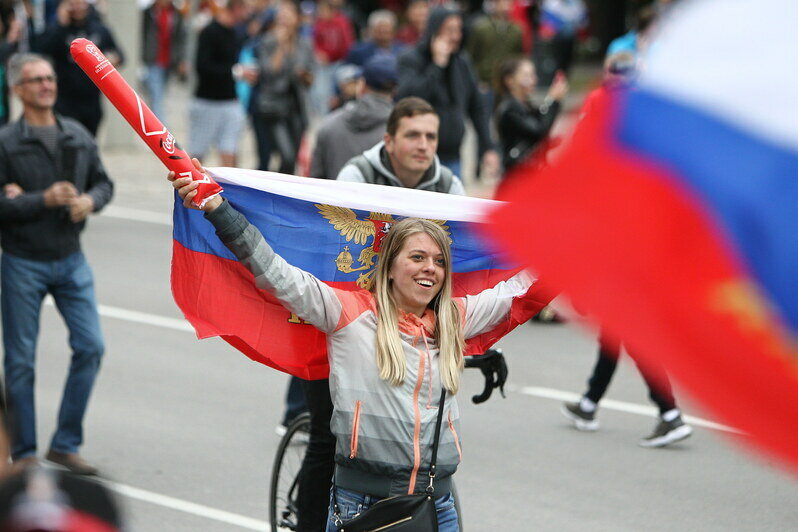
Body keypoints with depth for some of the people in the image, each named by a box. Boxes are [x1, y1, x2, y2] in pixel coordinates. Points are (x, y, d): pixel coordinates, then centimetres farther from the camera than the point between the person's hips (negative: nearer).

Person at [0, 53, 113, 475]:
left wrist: (90, 200, -7)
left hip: (70, 259, 4)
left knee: (90, 346, -3)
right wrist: (43, 200, -21)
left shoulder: (78, 136, 6)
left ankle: (65, 445, 10)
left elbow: (103, 182, 14)